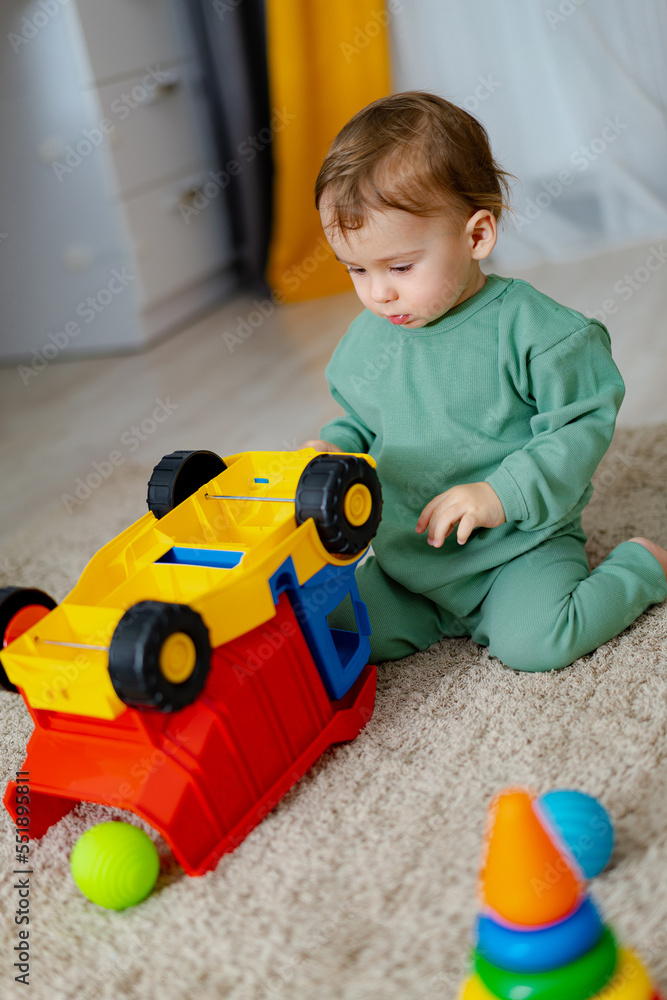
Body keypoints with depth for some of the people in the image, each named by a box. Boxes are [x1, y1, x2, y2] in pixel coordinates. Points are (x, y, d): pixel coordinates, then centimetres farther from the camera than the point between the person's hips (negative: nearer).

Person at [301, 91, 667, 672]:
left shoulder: (531, 328, -15)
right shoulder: (368, 338, 1)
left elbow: (582, 427, -14)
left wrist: (499, 494, -25)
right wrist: (334, 448, -5)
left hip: (520, 542, -4)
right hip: (407, 555, 5)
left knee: (532, 642, -26)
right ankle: (445, 615, 14)